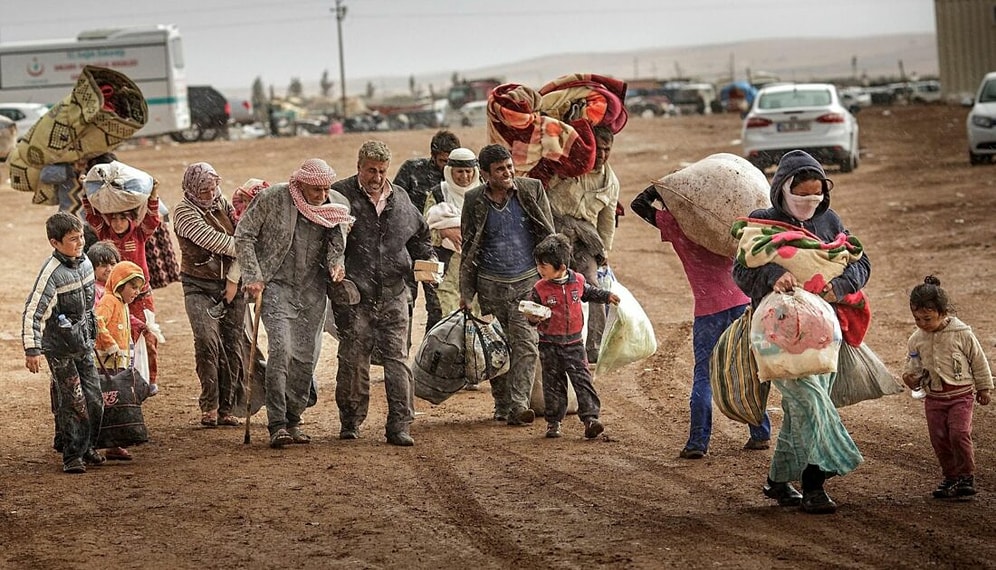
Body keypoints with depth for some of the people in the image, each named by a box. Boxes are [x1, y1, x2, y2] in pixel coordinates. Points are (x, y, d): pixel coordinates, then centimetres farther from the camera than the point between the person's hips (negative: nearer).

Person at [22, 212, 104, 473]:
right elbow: (32, 312, -23)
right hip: (60, 347, -7)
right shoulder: (52, 273, -21)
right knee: (73, 402, -6)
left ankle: (87, 448, 24)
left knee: (95, 399, 8)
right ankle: (72, 456, 5)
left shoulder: (85, 263, 2)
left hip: (83, 343, 7)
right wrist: (32, 349, -28)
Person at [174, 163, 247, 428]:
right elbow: (213, 241, -17)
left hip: (230, 286, 4)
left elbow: (240, 242, 2)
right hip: (199, 287, -4)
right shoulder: (184, 212, -5)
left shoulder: (224, 205, 8)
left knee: (232, 345, 0)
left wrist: (234, 279, -8)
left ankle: (226, 409, 8)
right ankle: (209, 406, -12)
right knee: (207, 341, -21)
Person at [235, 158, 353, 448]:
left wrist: (336, 262, -6)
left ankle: (293, 421, 21)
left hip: (312, 290, 5)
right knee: (281, 349, -18)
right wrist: (252, 276, -10)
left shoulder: (338, 205, 0)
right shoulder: (272, 199, -12)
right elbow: (243, 235, -5)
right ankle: (277, 425, -16)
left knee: (306, 357, 6)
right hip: (276, 285, -4)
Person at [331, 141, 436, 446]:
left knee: (397, 359, -1)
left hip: (393, 296, 3)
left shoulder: (400, 198, 13)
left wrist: (428, 259, 8)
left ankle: (399, 426, 1)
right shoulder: (340, 195, -2)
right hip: (354, 297, -3)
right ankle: (350, 422, 16)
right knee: (353, 361, 2)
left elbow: (418, 235, 27)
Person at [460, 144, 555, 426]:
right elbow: (468, 249, 6)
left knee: (526, 344, -12)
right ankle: (501, 405, 16)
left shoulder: (532, 190, -1)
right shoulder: (474, 201, -1)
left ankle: (519, 405, -17)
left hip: (527, 282, -1)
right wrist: (466, 292, 4)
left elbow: (548, 235, 5)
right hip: (490, 284, 1)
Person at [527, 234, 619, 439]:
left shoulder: (578, 281, -1)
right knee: (553, 383, 6)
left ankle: (590, 418, -9)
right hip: (549, 344, -1)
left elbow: (589, 293, 21)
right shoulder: (540, 289, -8)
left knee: (583, 380, -6)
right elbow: (535, 313, -3)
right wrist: (532, 318, -24)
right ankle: (553, 422, 15)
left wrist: (607, 296, 17)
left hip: (573, 342, 1)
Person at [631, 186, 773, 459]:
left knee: (703, 374, 1)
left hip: (709, 307, -4)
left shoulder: (673, 223, 1)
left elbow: (638, 204, 9)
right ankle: (760, 434, 15)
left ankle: (697, 442, -4)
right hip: (742, 301, 4)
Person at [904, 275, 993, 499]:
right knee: (939, 439, 4)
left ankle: (966, 476, -4)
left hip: (960, 394, -4)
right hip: (933, 397, 4)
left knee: (959, 433, -17)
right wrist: (910, 377, -9)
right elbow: (913, 364, 14)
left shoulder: (962, 334, -9)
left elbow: (978, 361, 1)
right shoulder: (916, 339, 0)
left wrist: (983, 388, 6)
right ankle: (951, 477, 19)